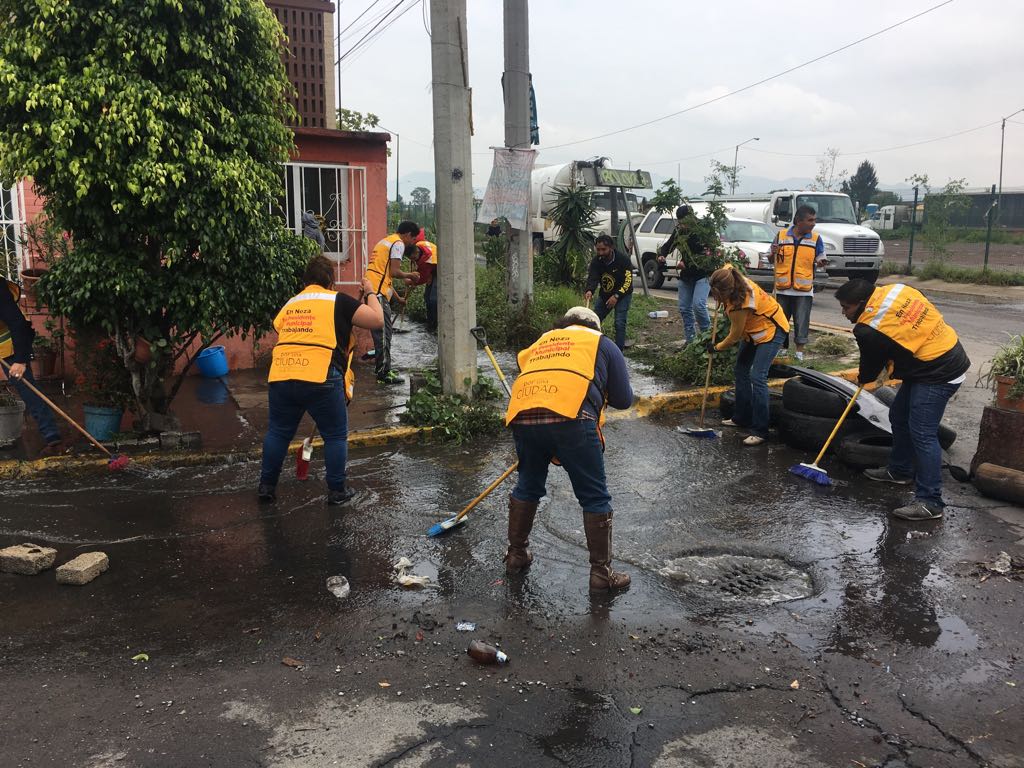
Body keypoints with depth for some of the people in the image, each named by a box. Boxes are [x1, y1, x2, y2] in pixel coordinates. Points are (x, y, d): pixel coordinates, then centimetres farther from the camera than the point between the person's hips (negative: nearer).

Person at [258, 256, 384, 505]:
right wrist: (370, 294, 18)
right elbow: (377, 320, 1)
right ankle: (336, 491, 19)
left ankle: (267, 485, 30)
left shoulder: (290, 304, 21)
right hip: (320, 379, -4)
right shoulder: (337, 300, 5)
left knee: (278, 432, 20)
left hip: (280, 376, 5)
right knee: (336, 435, 12)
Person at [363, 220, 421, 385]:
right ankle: (384, 373, -4)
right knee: (384, 332, -6)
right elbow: (394, 272, -15)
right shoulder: (398, 244, -6)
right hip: (378, 291, -10)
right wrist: (409, 275, 4)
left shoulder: (386, 241, 25)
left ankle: (380, 367, 26)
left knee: (382, 331, 17)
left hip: (371, 288, 10)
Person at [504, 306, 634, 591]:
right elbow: (624, 399, 19)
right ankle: (601, 572, 16)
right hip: (571, 418, -4)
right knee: (595, 498, 10)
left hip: (522, 415, 4)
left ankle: (516, 553, 38)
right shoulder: (602, 343, 23)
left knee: (527, 486, 26)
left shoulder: (541, 341, 34)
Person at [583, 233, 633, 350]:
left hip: (622, 295, -5)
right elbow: (592, 278, -25)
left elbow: (628, 281, -22)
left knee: (619, 323, -17)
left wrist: (616, 296, -33)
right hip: (604, 295, 5)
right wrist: (589, 291, -46)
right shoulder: (596, 261, -12)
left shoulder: (623, 260, -22)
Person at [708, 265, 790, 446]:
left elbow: (734, 336, -21)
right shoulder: (732, 279, -15)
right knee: (741, 370, 14)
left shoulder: (741, 304, -36)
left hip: (771, 329, -10)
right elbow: (727, 267, 13)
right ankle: (742, 418, 25)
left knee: (757, 377, -18)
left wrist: (716, 348, -4)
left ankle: (760, 431, -15)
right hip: (753, 328, 10)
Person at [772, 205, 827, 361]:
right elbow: (771, 259, 12)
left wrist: (820, 263, -16)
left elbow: (820, 260, 7)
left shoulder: (816, 239, 1)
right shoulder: (781, 235, 2)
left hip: (804, 290, -1)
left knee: (802, 322, 1)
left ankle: (799, 352, 9)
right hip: (782, 288, 1)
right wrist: (774, 253, -10)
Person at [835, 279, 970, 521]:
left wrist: (863, 379, 20)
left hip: (939, 374, -10)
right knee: (899, 417, 19)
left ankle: (929, 502, -10)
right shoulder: (894, 289, 0)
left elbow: (871, 365, -4)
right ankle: (900, 470, 37)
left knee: (922, 433, -12)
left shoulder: (870, 329, -21)